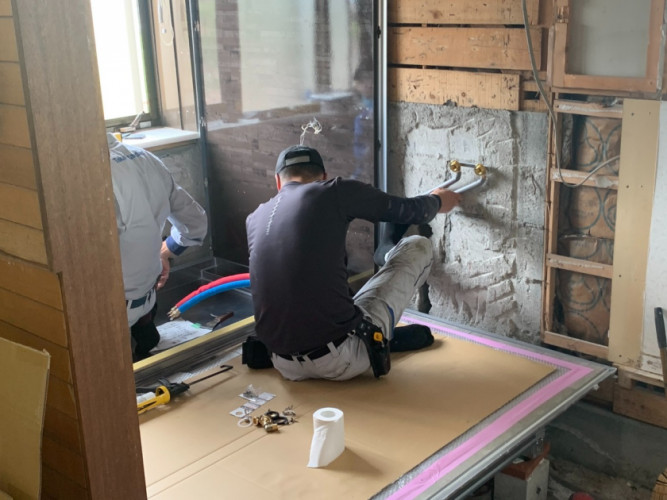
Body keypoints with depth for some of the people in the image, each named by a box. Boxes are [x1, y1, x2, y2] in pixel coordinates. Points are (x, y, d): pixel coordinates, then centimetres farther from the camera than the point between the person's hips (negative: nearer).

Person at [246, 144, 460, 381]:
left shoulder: (254, 219, 12)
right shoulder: (335, 192, -2)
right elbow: (410, 210, 11)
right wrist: (437, 201, 35)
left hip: (287, 368, 5)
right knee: (418, 247, 13)